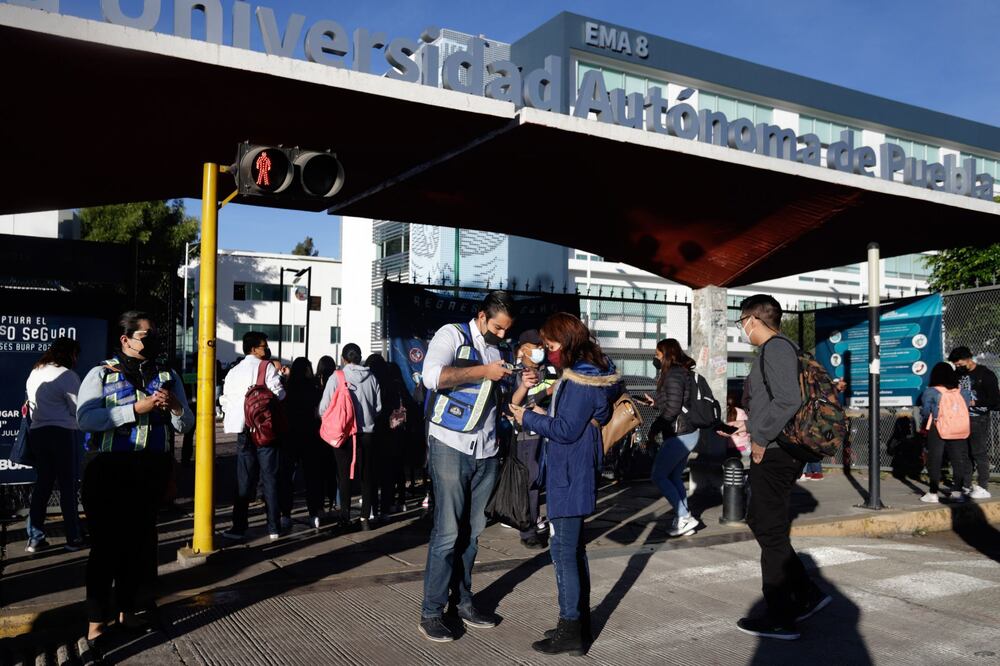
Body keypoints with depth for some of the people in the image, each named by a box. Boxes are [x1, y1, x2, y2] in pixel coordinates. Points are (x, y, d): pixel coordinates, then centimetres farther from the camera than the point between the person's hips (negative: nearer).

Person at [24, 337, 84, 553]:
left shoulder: (34, 374, 14)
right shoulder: (67, 375, -10)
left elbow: (33, 405, 18)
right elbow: (79, 409, -8)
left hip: (37, 432, 7)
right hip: (61, 432, -7)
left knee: (43, 483, 13)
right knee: (67, 485, -1)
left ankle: (35, 537, 13)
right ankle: (73, 538, 1)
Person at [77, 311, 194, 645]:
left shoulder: (167, 376, 10)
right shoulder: (101, 374, -1)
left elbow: (186, 425, 10)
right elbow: (85, 417, -17)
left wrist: (175, 406, -12)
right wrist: (136, 409, -23)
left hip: (152, 470, 4)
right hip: (110, 469, -4)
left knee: (138, 540, 12)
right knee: (106, 543, -2)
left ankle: (127, 610, 25)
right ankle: (96, 620, 8)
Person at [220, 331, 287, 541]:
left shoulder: (233, 372, 10)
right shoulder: (267, 367, -5)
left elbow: (226, 400, 8)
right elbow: (278, 393, -13)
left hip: (244, 431, 4)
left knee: (244, 480, 9)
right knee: (271, 478, 3)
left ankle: (239, 527, 8)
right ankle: (274, 527, 8)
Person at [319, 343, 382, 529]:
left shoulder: (336, 377, -9)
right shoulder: (371, 378, -1)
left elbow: (324, 408, -9)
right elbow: (378, 407, 4)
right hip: (367, 433, 2)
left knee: (344, 476, 9)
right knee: (367, 476, 11)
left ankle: (345, 517, 11)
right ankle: (366, 517, 11)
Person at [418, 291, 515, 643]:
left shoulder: (496, 350, 15)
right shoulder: (452, 335, -5)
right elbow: (433, 376, -24)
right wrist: (483, 371, -18)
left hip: (485, 452, 6)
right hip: (450, 446, -6)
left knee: (471, 531, 10)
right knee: (447, 532, -5)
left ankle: (463, 601, 22)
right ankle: (431, 612, 5)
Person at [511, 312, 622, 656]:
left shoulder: (580, 379, -19)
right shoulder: (591, 371, 12)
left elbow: (566, 431, -19)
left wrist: (529, 418, -9)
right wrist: (546, 415, 10)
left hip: (570, 476, -11)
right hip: (574, 473, 11)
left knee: (563, 549, -4)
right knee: (574, 548, 17)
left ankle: (571, 630, 5)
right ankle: (580, 621, 27)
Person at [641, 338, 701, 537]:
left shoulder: (673, 375, -16)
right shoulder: (682, 372, 13)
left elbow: (673, 408, -21)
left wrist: (657, 424, -8)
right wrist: (656, 403, 18)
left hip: (678, 435, -10)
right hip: (689, 433, 10)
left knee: (659, 476, -1)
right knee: (675, 477, 16)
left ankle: (684, 517, -2)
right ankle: (684, 520, 18)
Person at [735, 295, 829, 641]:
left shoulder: (776, 348, -14)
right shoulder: (778, 348, 17)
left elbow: (788, 400, -27)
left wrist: (761, 438, -19)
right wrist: (752, 425, 18)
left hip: (774, 453, -10)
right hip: (777, 452, 10)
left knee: (771, 532, -1)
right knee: (760, 521, 18)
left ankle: (780, 619, 9)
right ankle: (807, 594, 23)